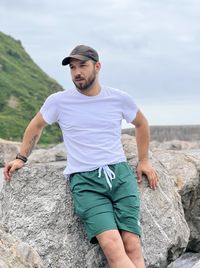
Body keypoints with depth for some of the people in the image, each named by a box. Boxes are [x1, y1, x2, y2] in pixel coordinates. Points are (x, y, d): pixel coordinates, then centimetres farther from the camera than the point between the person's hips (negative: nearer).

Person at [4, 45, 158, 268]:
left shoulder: (120, 98, 8)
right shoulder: (58, 101, 5)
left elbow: (141, 124, 26)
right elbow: (35, 127, 24)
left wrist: (143, 161, 23)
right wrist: (21, 158, 22)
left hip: (120, 174, 2)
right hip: (84, 180, -2)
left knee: (132, 246, -16)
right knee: (112, 246, -24)